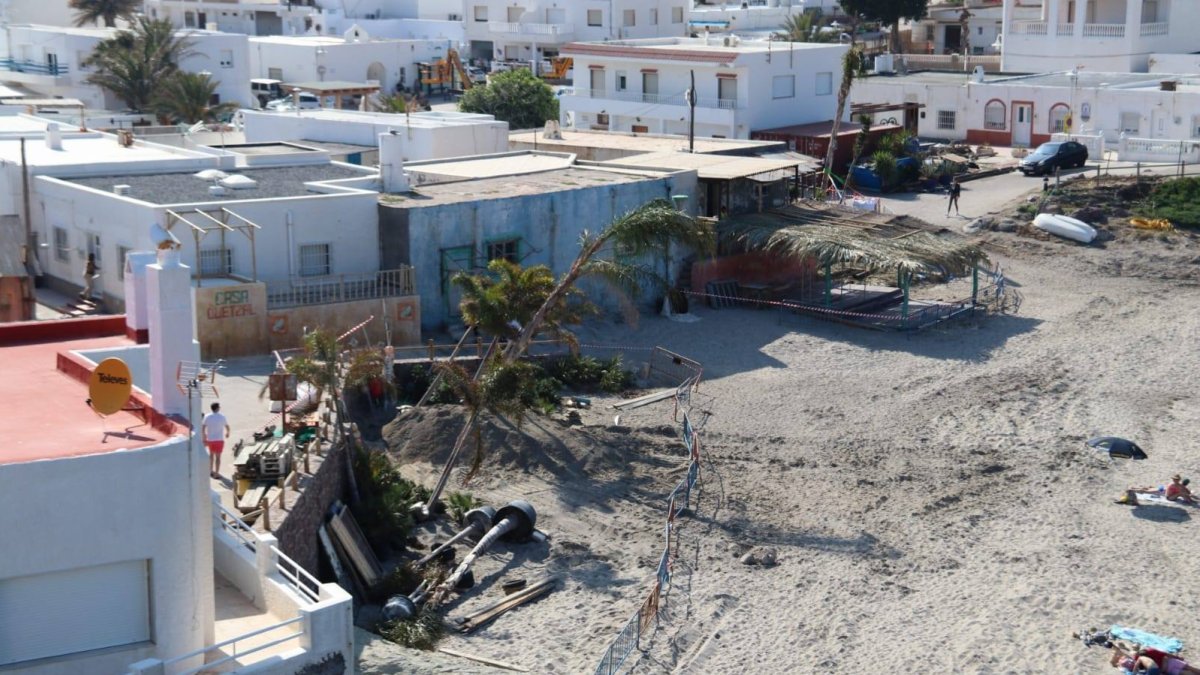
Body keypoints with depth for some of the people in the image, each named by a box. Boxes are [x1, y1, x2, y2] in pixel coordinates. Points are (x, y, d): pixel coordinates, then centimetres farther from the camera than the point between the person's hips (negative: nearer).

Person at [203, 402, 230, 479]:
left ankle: (211, 471, 28)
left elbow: (203, 428, -6)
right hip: (219, 439, -3)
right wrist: (227, 433, 24)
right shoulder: (222, 417, -9)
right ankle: (216, 473, 1)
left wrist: (204, 438, 5)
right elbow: (227, 426, 3)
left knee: (211, 454, 22)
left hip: (210, 439, 3)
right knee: (218, 456, 3)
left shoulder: (207, 417, -5)